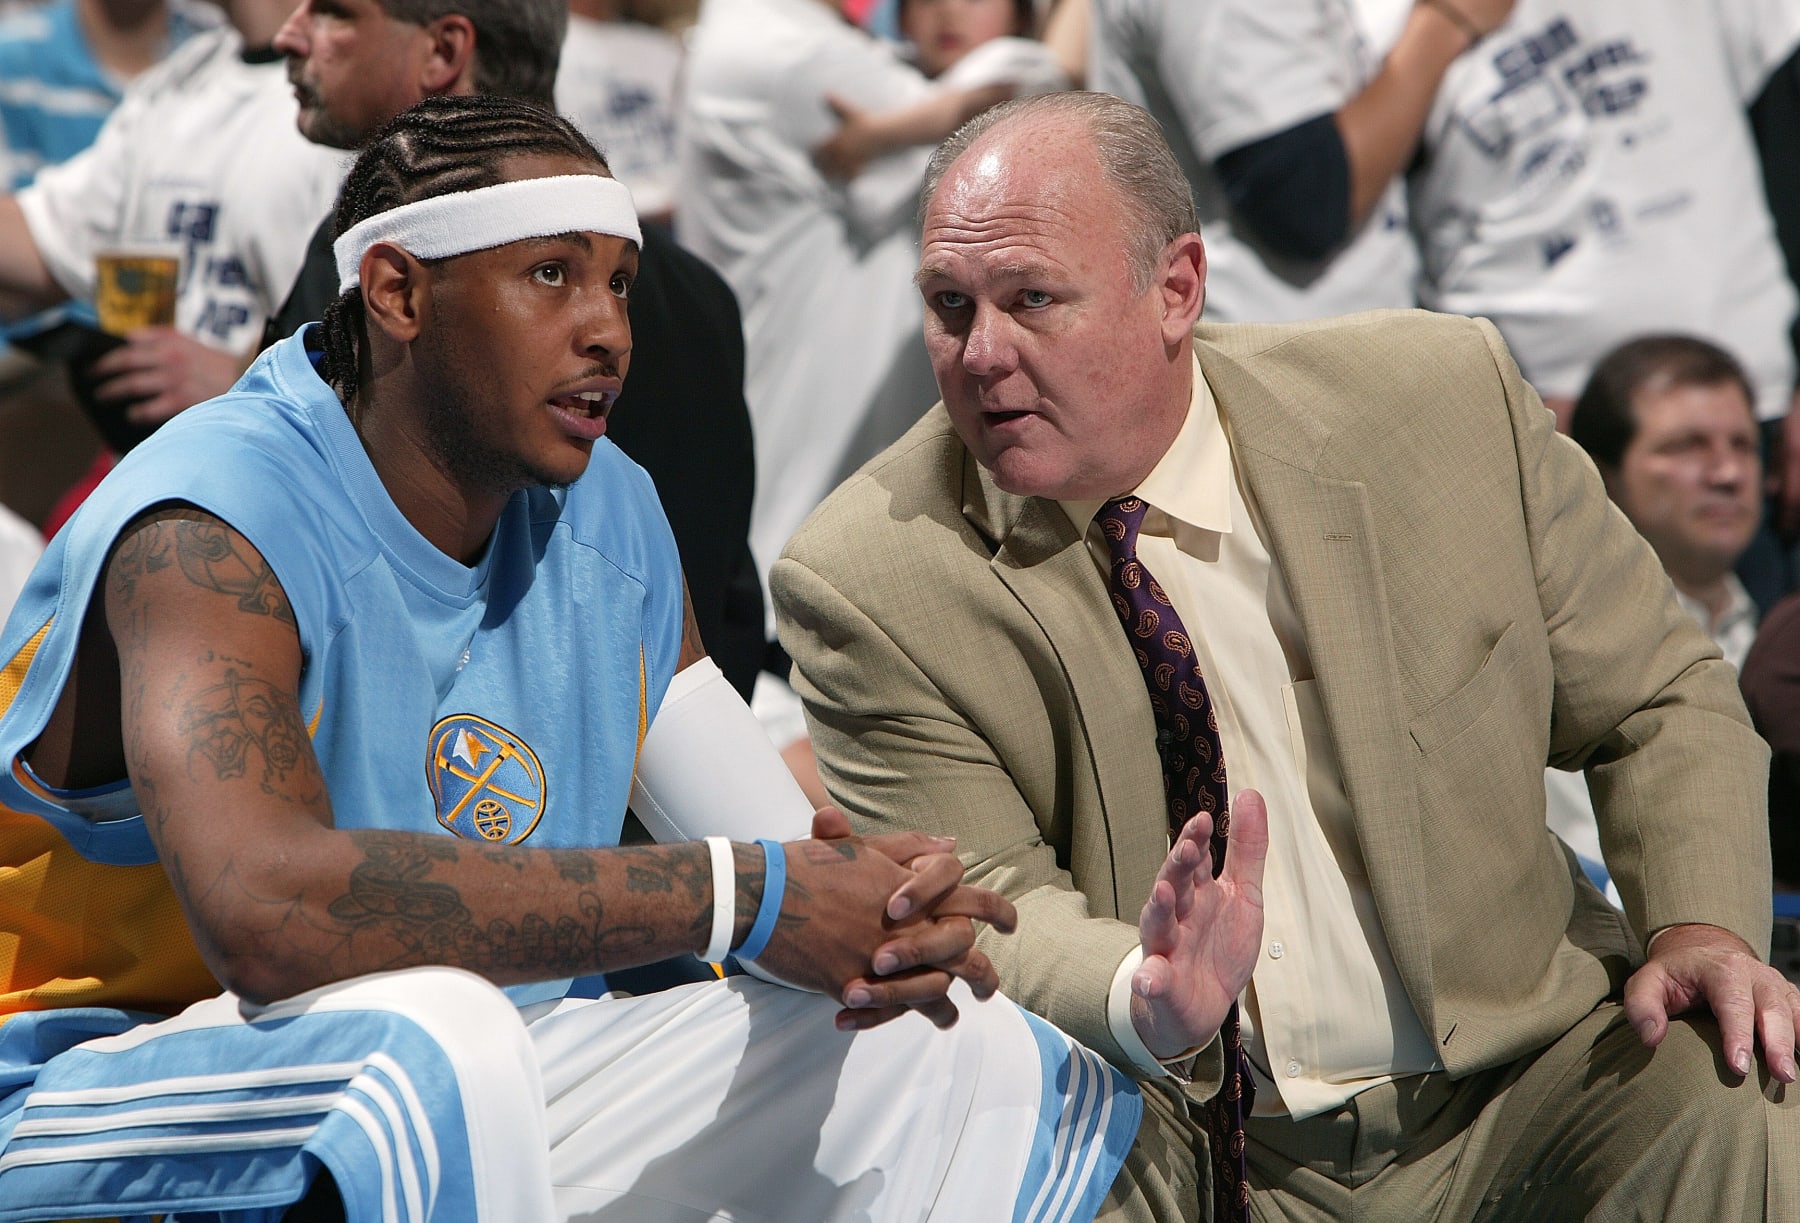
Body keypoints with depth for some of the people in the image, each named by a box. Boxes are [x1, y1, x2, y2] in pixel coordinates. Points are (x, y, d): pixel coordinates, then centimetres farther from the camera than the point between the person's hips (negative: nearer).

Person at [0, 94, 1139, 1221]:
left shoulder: (609, 516, 7)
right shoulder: (211, 530, -20)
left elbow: (787, 859, 8)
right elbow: (266, 907, -38)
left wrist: (887, 922, -19)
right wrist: (738, 893, -32)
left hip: (480, 1102, 7)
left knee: (962, 1046, 0)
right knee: (436, 1038, -39)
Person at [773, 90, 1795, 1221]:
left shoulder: (1444, 401, -2)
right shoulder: (866, 586, -7)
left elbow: (1659, 701, 8)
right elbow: (992, 903, -9)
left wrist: (1699, 925, -11)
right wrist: (1149, 1005, -32)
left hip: (1519, 1083, 1)